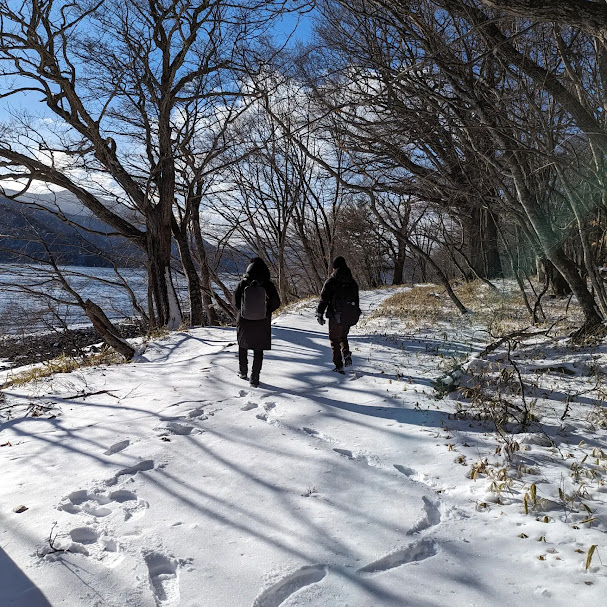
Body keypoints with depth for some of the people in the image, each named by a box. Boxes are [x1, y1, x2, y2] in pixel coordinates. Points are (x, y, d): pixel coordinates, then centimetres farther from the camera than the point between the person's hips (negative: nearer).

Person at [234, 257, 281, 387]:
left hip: (244, 321, 1)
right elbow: (276, 303, -6)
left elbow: (236, 301, -1)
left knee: (243, 346, 22)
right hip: (262, 323, -1)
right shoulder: (268, 285, -10)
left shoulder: (243, 283, -9)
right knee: (258, 350, 8)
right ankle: (254, 378, 7)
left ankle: (243, 372, 32)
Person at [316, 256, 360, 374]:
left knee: (334, 339, 6)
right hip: (349, 316, 4)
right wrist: (354, 315, 23)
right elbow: (356, 299, 15)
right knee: (343, 336, 24)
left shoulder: (331, 281, -8)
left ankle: (338, 365, 1)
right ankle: (347, 355, 2)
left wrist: (319, 314, -3)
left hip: (335, 316, -4)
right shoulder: (352, 282, 8)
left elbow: (324, 299, -9)